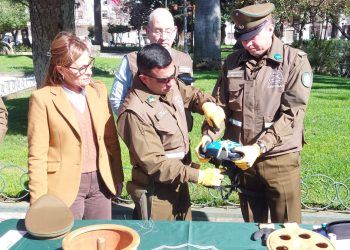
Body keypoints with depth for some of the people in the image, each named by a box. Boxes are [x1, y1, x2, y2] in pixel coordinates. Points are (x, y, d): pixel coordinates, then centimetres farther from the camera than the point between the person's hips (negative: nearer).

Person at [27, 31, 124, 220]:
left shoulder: (98, 91, 2)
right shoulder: (42, 98, -12)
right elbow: (37, 156, -10)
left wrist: (117, 177, 10)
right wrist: (40, 203, -11)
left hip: (100, 182, 5)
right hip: (65, 186, -4)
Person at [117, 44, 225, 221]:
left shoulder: (171, 85, -4)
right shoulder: (135, 112, -28)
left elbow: (192, 95, 18)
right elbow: (154, 163, -26)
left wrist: (207, 104, -5)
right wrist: (199, 176, -24)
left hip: (179, 182, 8)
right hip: (155, 192, -8)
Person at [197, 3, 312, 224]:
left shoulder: (295, 61, -8)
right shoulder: (232, 62, 4)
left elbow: (292, 114, -15)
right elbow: (220, 105, 6)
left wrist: (259, 148, -23)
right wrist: (209, 136, -11)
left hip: (280, 159, -3)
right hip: (243, 158, 4)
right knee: (251, 227, 18)